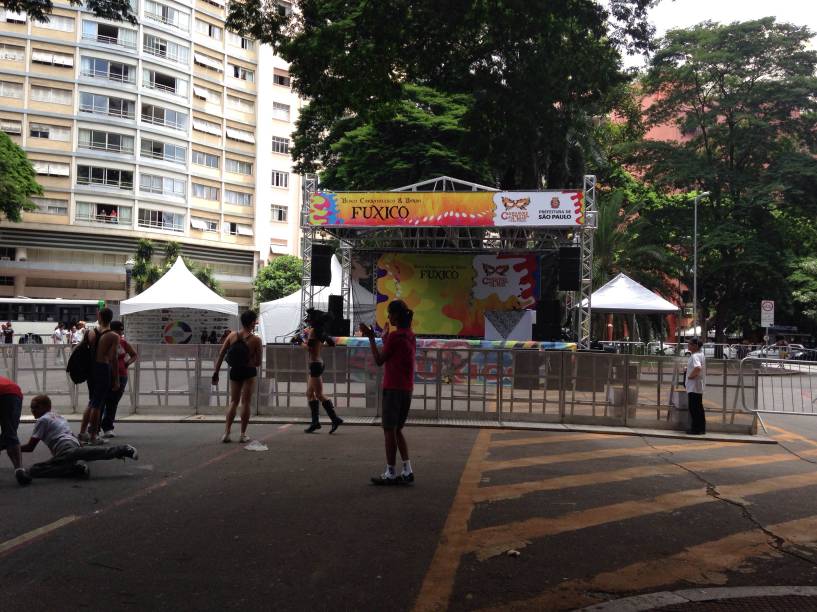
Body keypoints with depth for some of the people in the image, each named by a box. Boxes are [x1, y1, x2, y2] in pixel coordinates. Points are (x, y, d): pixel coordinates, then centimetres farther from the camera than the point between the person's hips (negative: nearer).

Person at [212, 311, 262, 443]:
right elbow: (258, 363, -7)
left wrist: (216, 373, 3)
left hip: (234, 372, 3)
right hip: (248, 372, -3)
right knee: (245, 402, 6)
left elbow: (221, 355, -2)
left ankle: (226, 432, 8)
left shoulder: (232, 335, -2)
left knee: (233, 402, 15)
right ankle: (243, 434, 9)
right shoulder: (256, 340, -10)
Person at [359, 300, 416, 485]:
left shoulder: (394, 336, -15)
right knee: (397, 430, 16)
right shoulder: (410, 336, 11)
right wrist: (385, 338, 27)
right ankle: (407, 471, 12)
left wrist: (371, 337, -5)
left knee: (389, 430, 0)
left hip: (393, 389, -8)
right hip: (407, 389, 8)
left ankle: (390, 474, 4)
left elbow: (379, 360, -9)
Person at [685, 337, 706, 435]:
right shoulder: (700, 354, 14)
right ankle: (701, 428, 20)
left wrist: (690, 376, -22)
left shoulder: (695, 356, -19)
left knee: (694, 407, -4)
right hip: (698, 386, 10)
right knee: (698, 407, 14)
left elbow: (698, 368, -36)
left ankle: (696, 429, 1)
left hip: (694, 386, -10)